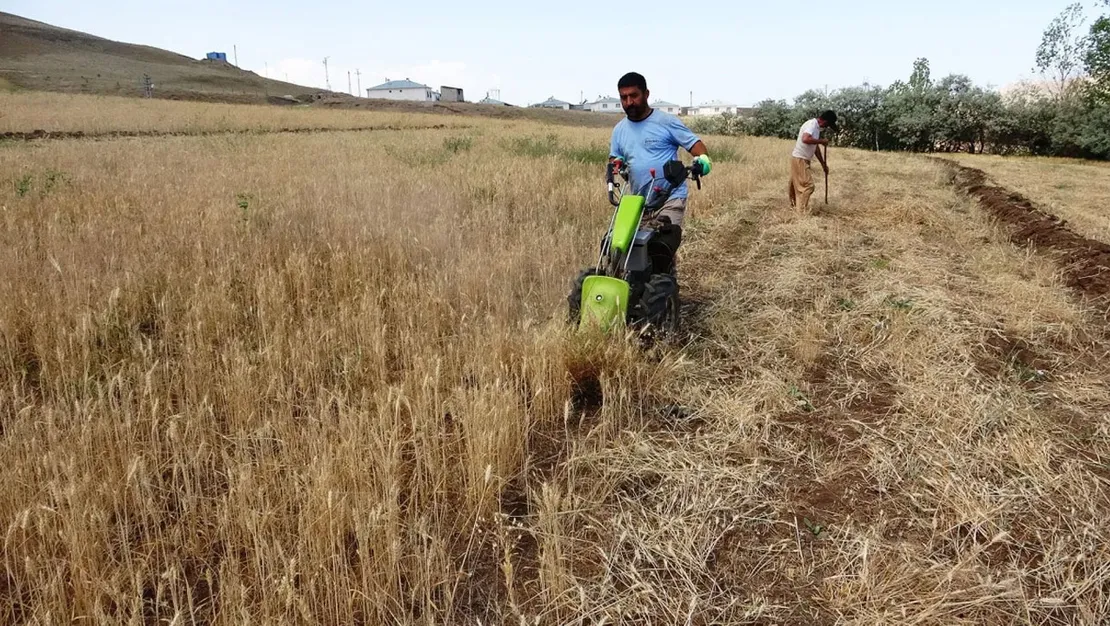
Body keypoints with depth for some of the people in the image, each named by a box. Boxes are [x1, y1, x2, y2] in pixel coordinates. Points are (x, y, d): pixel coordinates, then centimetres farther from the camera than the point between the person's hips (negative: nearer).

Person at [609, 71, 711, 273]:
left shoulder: (667, 121, -3)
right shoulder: (620, 129, 13)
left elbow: (694, 143, -5)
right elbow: (614, 158, 19)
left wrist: (702, 158, -27)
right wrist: (615, 165, -6)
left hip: (670, 198, -6)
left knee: (663, 249, -20)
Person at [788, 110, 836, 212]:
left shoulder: (816, 127, 15)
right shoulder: (812, 124, -16)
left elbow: (815, 147, 20)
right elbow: (805, 139, -34)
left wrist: (823, 164, 22)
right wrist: (821, 141, -20)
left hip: (802, 160, 10)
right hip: (799, 159, -10)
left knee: (800, 185, 14)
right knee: (808, 185, -9)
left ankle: (796, 207, 22)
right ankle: (802, 211, -6)